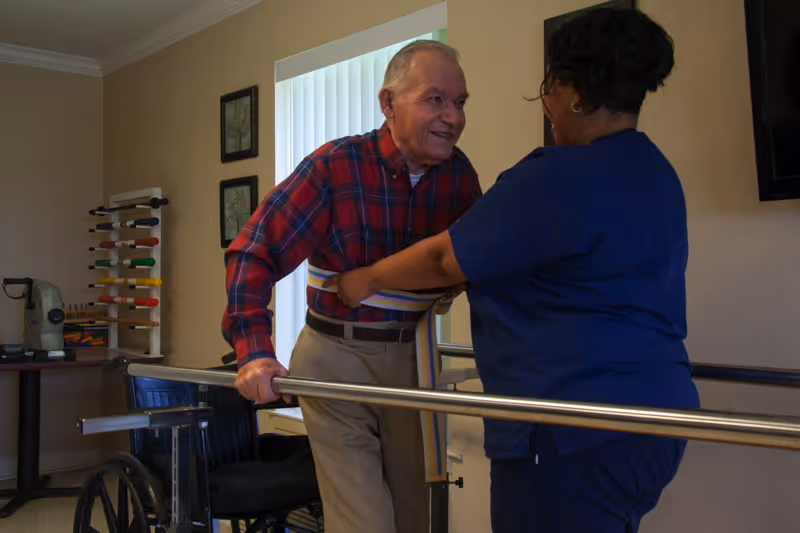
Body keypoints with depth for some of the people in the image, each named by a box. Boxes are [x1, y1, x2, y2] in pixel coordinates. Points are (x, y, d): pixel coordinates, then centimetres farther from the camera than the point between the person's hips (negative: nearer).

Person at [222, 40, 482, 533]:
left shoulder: (459, 173, -3)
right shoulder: (336, 166, -16)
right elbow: (255, 253, -17)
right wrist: (254, 351, -27)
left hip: (409, 358, 5)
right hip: (337, 357, -4)